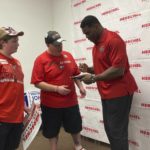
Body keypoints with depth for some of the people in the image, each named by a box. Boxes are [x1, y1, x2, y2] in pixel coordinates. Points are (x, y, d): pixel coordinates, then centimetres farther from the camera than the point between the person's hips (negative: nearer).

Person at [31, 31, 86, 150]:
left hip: (71, 101, 4)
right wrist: (57, 88, -22)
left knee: (75, 126, 20)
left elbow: (75, 74, 12)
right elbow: (37, 82, -16)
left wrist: (80, 86, -2)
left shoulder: (68, 55, 2)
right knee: (52, 130, 12)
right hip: (51, 104, -4)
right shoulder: (41, 59, -12)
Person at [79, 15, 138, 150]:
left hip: (118, 92, -9)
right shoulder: (97, 44, 14)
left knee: (117, 131, -3)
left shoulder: (113, 39, -15)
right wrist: (89, 69, 4)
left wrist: (94, 78, -18)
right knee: (109, 129, 15)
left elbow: (118, 70, -23)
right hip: (107, 93, 9)